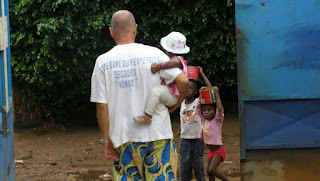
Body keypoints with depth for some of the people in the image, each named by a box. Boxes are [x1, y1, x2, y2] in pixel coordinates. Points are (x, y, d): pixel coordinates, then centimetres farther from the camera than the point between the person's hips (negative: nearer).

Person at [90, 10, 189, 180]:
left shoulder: (102, 62, 0)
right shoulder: (153, 54, -2)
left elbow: (101, 105, -2)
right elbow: (183, 80, -8)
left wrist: (106, 140, 4)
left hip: (124, 138, 1)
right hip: (158, 134, -1)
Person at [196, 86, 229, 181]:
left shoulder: (217, 120, -12)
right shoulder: (204, 120, 5)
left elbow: (219, 107, -28)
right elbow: (197, 107, 10)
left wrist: (216, 93, -24)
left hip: (218, 151, -8)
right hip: (211, 151, 8)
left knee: (211, 170, -22)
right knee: (209, 172, 9)